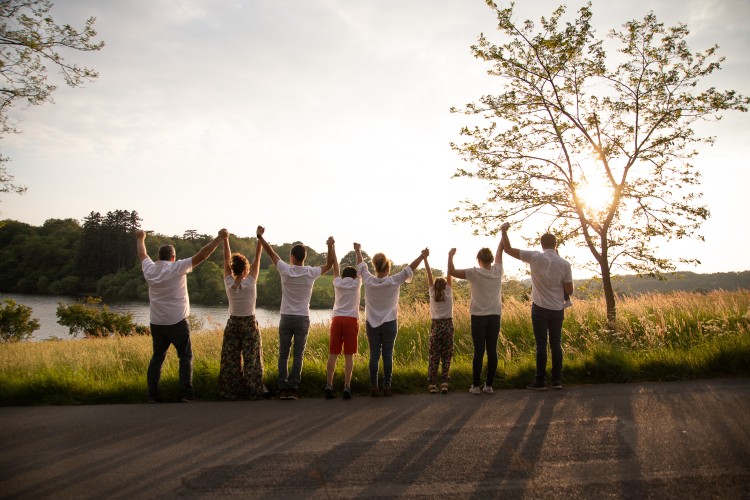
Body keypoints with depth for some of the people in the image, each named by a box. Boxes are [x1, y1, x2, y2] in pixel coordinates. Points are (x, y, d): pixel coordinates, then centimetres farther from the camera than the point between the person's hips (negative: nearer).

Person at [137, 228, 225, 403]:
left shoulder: (150, 269, 3)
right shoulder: (177, 268, -10)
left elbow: (142, 254, 24)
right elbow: (202, 255, -13)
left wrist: (140, 239, 43)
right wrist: (219, 237, -9)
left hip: (156, 323, 5)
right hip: (177, 322, -5)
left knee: (157, 357, 13)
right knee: (185, 357, 4)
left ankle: (152, 394, 12)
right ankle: (186, 393, -2)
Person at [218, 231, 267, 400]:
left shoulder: (228, 283, -6)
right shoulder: (250, 282, -12)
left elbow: (226, 260, 1)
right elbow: (257, 258, -10)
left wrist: (225, 239, 5)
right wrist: (260, 238, -7)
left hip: (232, 324, 3)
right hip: (250, 324, -3)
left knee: (231, 359, 9)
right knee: (251, 359, 4)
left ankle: (230, 391, 14)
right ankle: (253, 391, 9)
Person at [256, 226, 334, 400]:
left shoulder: (285, 270, -5)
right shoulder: (311, 273, -4)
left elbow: (271, 253, 6)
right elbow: (328, 266, 13)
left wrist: (260, 236, 15)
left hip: (286, 318, 0)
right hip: (303, 319, 0)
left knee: (283, 355, 6)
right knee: (298, 355, 3)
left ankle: (283, 389, 4)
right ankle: (293, 388, 0)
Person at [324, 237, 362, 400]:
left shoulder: (338, 283, 10)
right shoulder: (356, 284, 7)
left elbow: (335, 265, 17)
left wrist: (332, 246, 19)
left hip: (337, 319, 2)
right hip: (351, 320, -1)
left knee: (333, 354, 2)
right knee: (348, 355, -1)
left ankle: (329, 385, -3)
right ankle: (347, 387, -6)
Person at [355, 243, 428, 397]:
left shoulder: (368, 281, -6)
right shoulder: (394, 281, -10)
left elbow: (361, 266, 11)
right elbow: (410, 269, 0)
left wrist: (358, 251, 28)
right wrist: (422, 256, 12)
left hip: (371, 324, 1)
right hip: (389, 324, -1)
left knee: (374, 356, 5)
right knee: (387, 356, 4)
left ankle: (374, 387, 5)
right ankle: (387, 387, 7)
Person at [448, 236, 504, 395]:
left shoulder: (475, 273, -9)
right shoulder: (497, 271, 2)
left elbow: (452, 272, -12)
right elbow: (500, 251, 16)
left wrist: (450, 256, 1)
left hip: (479, 317, -3)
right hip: (495, 316, 3)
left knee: (479, 351, 0)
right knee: (492, 350, 6)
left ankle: (476, 386, 5)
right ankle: (489, 385, 9)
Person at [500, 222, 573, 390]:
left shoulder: (535, 257, -8)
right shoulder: (564, 264, -4)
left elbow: (508, 249, -6)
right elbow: (569, 291, -3)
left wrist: (504, 230, 5)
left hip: (540, 308, -2)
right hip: (557, 310, 2)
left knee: (541, 345, 2)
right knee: (556, 345, 11)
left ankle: (540, 381, 4)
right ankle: (557, 380, 15)